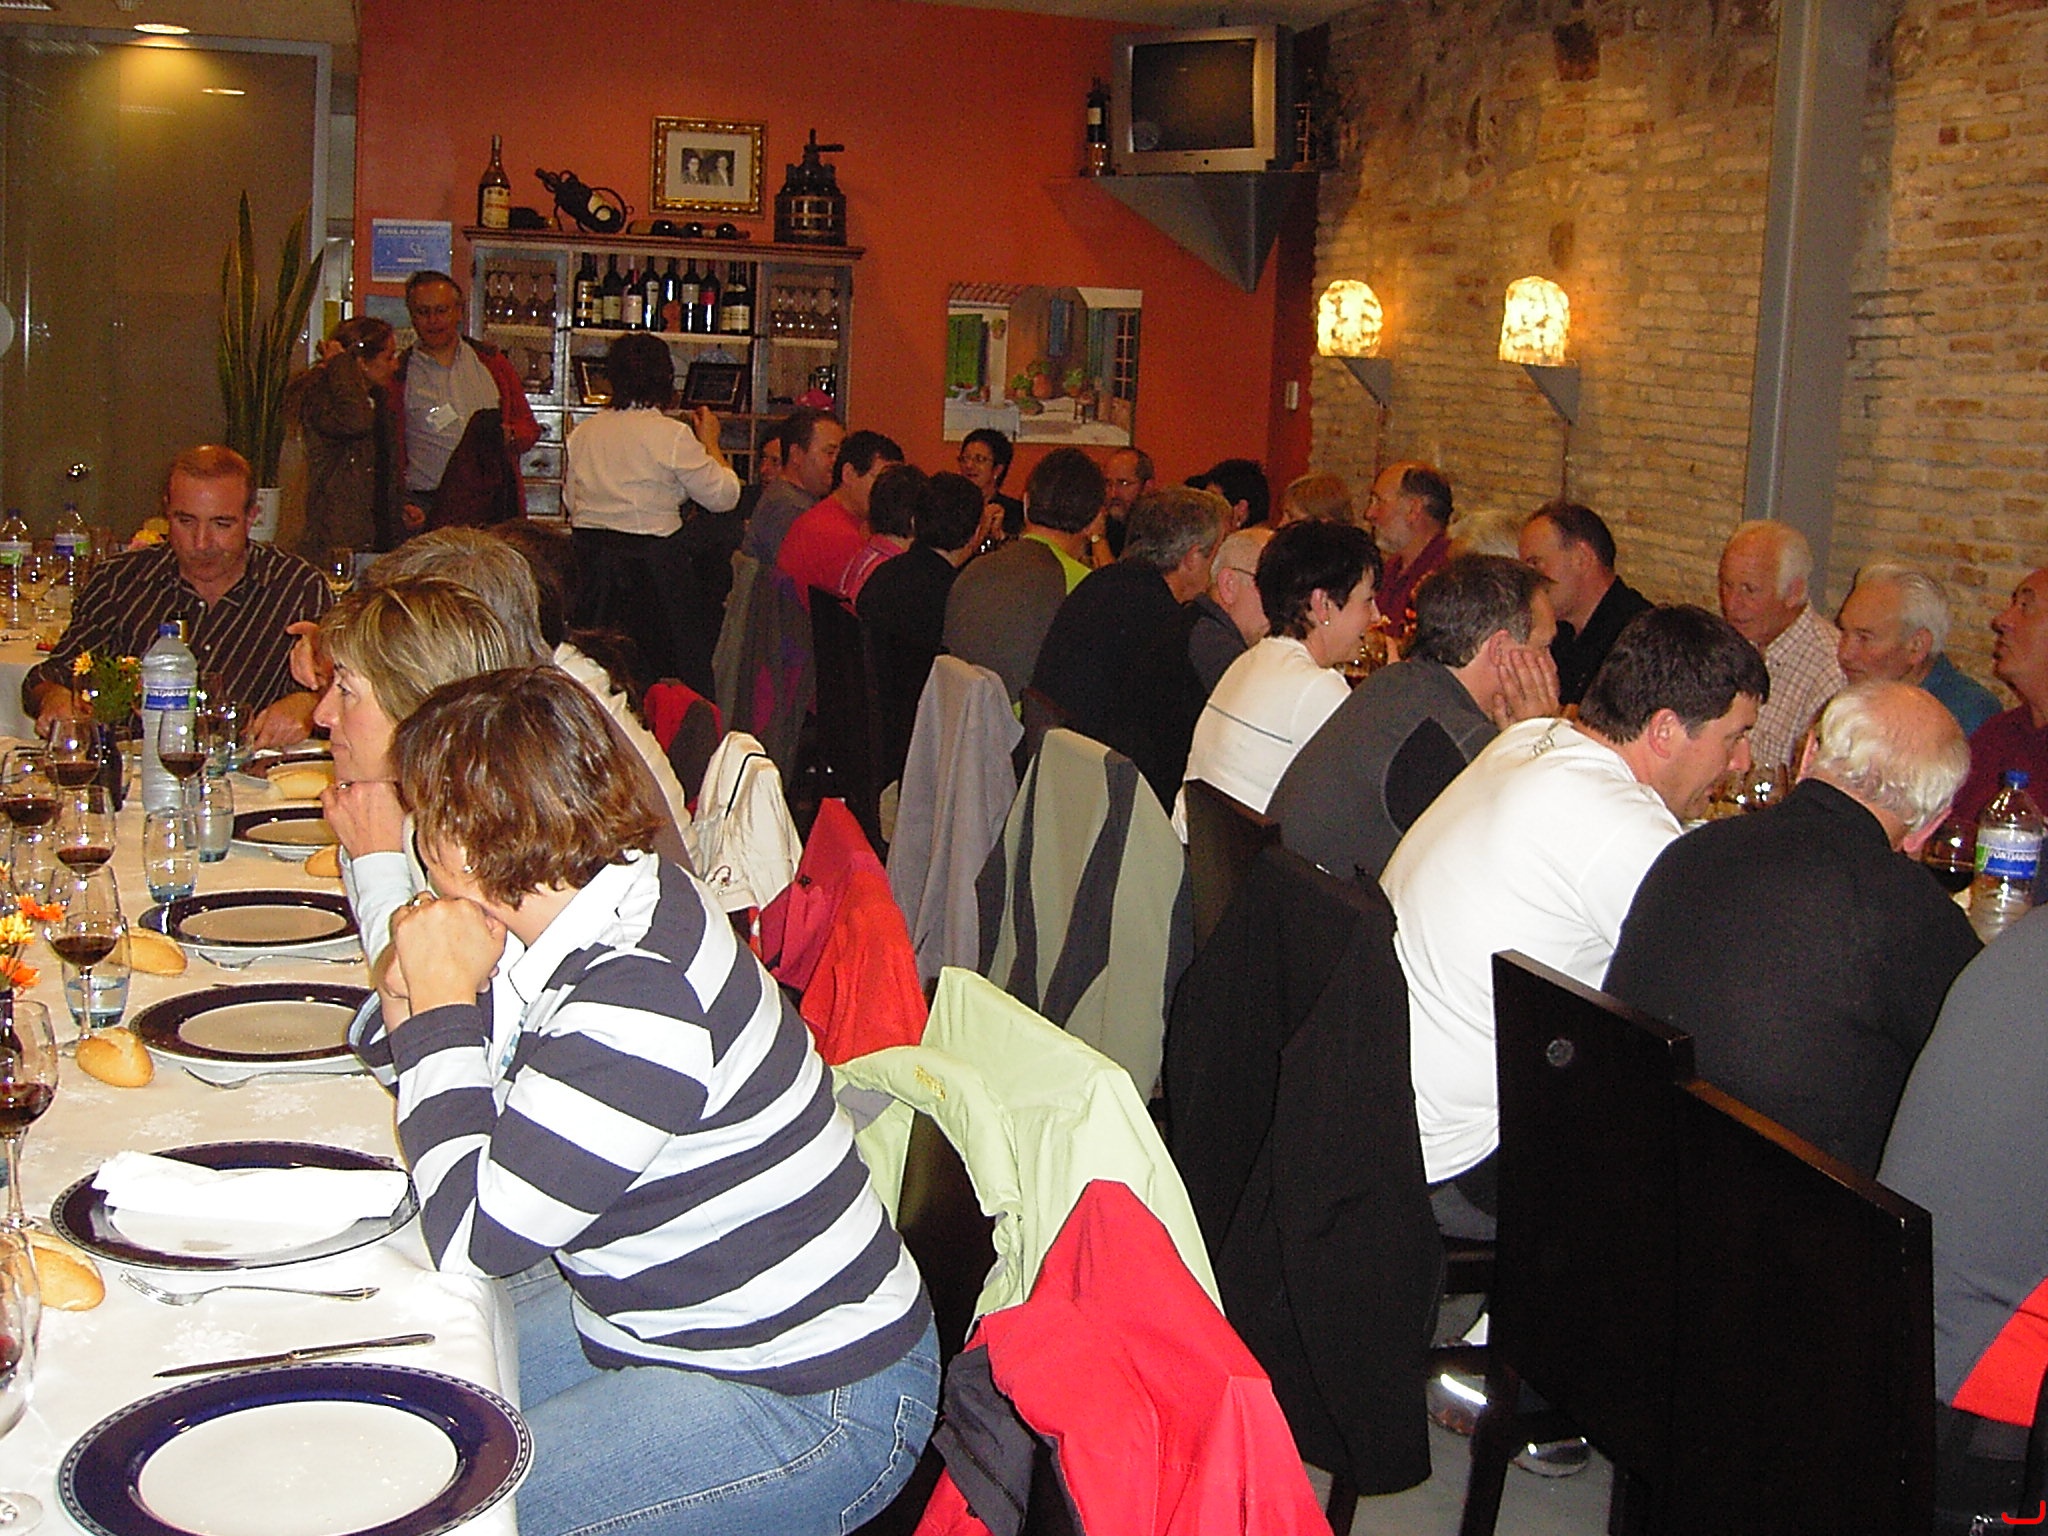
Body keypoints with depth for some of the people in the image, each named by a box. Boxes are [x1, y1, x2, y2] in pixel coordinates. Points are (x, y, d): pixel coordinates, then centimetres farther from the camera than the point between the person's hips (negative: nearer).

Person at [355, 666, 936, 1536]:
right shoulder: (582, 923, -2)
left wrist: (444, 1006, -17)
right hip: (657, 1321, 9)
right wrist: (416, 1001, -10)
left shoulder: (635, 1007, -30)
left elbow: (470, 1241, -23)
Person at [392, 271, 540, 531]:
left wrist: (510, 436, -3)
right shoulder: (398, 376, 8)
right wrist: (400, 508, -10)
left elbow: (528, 426, 21)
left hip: (491, 505, 2)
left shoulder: (492, 362, 16)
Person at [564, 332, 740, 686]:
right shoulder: (673, 435, -10)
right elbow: (724, 496, -4)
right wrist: (711, 444, 10)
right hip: (650, 561, -5)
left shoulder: (582, 432, 6)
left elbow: (570, 502, 16)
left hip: (588, 556, 6)